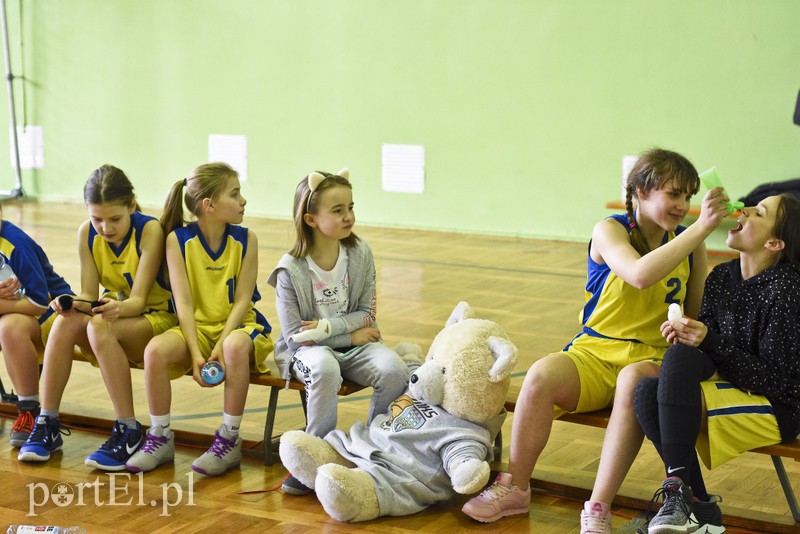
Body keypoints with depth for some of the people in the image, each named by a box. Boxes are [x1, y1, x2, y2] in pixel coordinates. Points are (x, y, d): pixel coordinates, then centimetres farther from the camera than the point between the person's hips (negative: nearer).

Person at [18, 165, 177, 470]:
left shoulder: (150, 230, -19)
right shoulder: (87, 233, -6)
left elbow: (138, 300, -22)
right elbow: (89, 295, -6)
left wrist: (118, 308, -45)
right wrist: (72, 304, -30)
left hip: (156, 316, -4)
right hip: (114, 313, 5)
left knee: (100, 328, -35)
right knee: (65, 322, -27)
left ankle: (129, 433, -27)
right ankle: (47, 426, -19)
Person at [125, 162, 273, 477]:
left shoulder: (245, 239, -4)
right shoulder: (178, 239, -6)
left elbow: (242, 301, -7)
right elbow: (184, 303, -10)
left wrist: (220, 347, -21)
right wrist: (195, 354, -22)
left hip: (238, 324, -1)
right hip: (197, 327, 1)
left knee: (236, 346, -37)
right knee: (156, 350, -30)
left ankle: (229, 440, -20)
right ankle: (160, 438, -9)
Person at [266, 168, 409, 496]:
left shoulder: (360, 254, -3)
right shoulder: (291, 270, -13)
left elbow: (366, 314, -1)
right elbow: (294, 334, -12)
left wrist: (328, 326, -19)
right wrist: (351, 335, -13)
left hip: (355, 342, 3)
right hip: (308, 349, -3)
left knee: (394, 370, -27)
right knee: (325, 369, -38)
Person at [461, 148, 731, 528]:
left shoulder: (688, 242, 8)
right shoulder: (610, 230, -4)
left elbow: (699, 314, 16)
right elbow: (640, 274, -26)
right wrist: (701, 227, -25)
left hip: (651, 357, 1)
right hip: (595, 351, -1)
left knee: (633, 382, -37)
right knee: (541, 375, -32)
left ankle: (598, 508, -31)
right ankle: (514, 487, -11)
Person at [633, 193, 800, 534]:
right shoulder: (721, 277, 7)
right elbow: (705, 346, 13)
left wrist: (711, 342, -24)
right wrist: (685, 335, -10)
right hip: (729, 388, 7)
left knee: (679, 358, -29)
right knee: (647, 392, -23)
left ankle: (678, 489, -28)